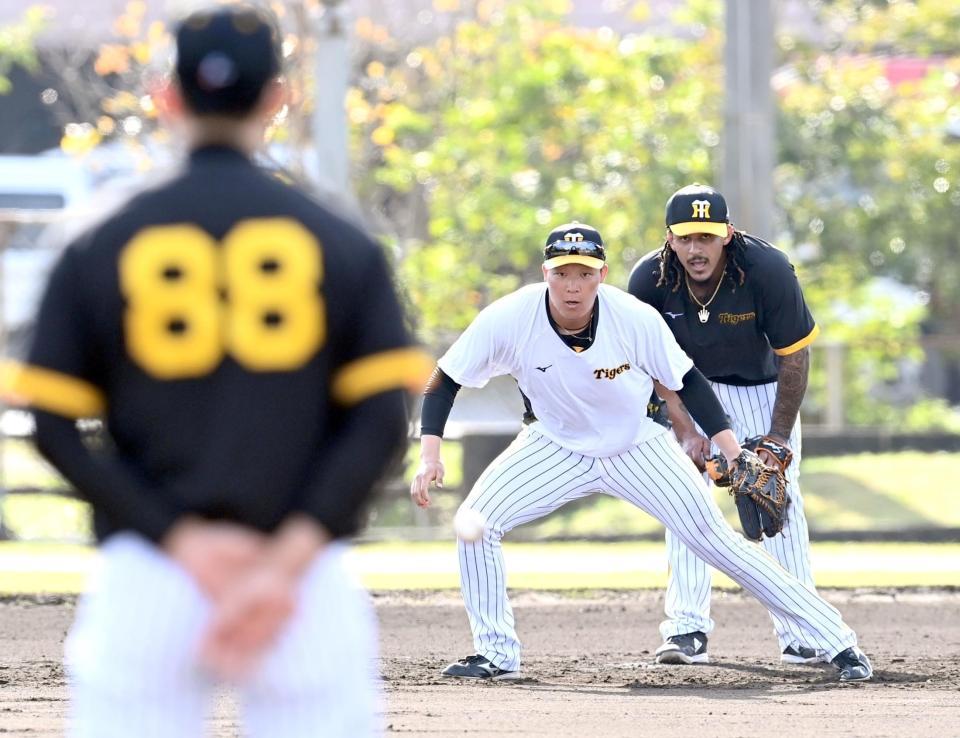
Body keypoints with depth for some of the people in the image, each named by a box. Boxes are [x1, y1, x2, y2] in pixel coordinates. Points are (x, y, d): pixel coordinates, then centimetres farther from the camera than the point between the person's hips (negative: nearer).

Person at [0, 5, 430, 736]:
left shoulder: (100, 249, 4)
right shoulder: (342, 245, 3)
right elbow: (384, 419, -5)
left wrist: (179, 538, -7)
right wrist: (288, 562, -11)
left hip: (145, 580, 0)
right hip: (307, 577, 0)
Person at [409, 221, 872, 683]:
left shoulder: (637, 319, -26)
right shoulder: (509, 320, -26)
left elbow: (686, 383, -11)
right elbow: (446, 380, -16)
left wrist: (736, 457, -13)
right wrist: (429, 455, -30)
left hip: (638, 449, -2)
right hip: (558, 448, 2)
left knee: (717, 540, -9)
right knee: (476, 520, -16)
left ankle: (837, 642, -4)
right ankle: (496, 653, 1)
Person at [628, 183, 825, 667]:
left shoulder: (768, 270, -31)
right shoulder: (649, 280, -25)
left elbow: (793, 355, -21)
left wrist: (779, 435, -19)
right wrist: (685, 431, -22)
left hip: (764, 388, -1)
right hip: (692, 390, 1)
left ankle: (798, 633, -3)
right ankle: (687, 628, -11)